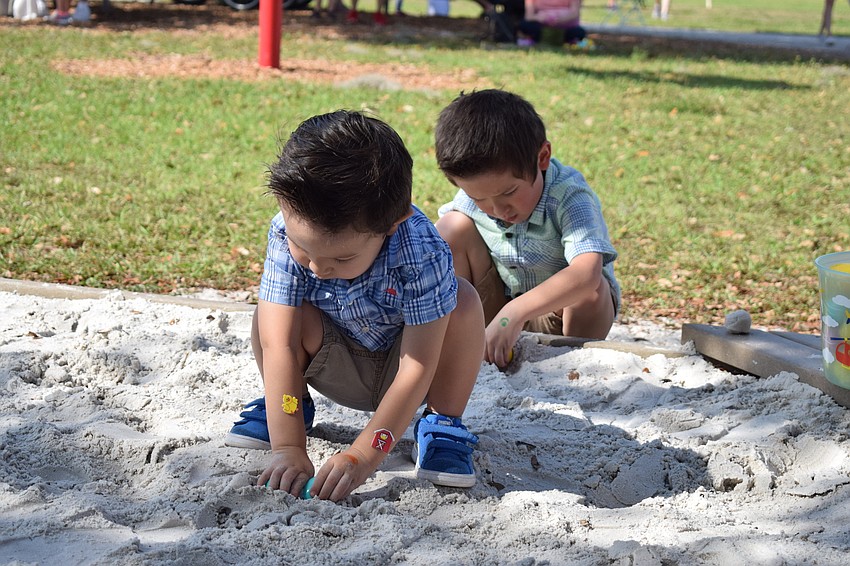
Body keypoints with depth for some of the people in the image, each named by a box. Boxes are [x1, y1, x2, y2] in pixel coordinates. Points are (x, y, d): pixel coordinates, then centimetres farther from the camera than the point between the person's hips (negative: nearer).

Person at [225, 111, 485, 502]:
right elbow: (279, 344, -31)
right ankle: (288, 406, 2)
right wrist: (288, 447, -37)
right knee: (274, 308, -26)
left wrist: (363, 456, -38)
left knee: (462, 302, -29)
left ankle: (443, 422, -9)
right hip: (338, 371, 2)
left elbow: (417, 368, -33)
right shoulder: (288, 233, -29)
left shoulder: (421, 253, -36)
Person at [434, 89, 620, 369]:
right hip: (497, 310, 4)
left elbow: (588, 271, -47)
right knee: (454, 226, -14)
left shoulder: (569, 197, -30)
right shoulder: (475, 193, -16)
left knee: (592, 288, -37)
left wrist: (515, 313, -55)